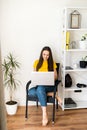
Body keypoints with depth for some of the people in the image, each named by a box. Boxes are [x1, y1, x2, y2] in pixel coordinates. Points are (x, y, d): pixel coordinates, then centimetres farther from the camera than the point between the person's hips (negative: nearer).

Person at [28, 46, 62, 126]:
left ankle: (45, 115, -39)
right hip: (39, 84, 3)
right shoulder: (37, 62, 9)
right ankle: (53, 94, -24)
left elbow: (56, 76, 5)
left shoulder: (52, 63, 5)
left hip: (49, 85, -3)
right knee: (30, 92, -32)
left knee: (40, 88, -39)